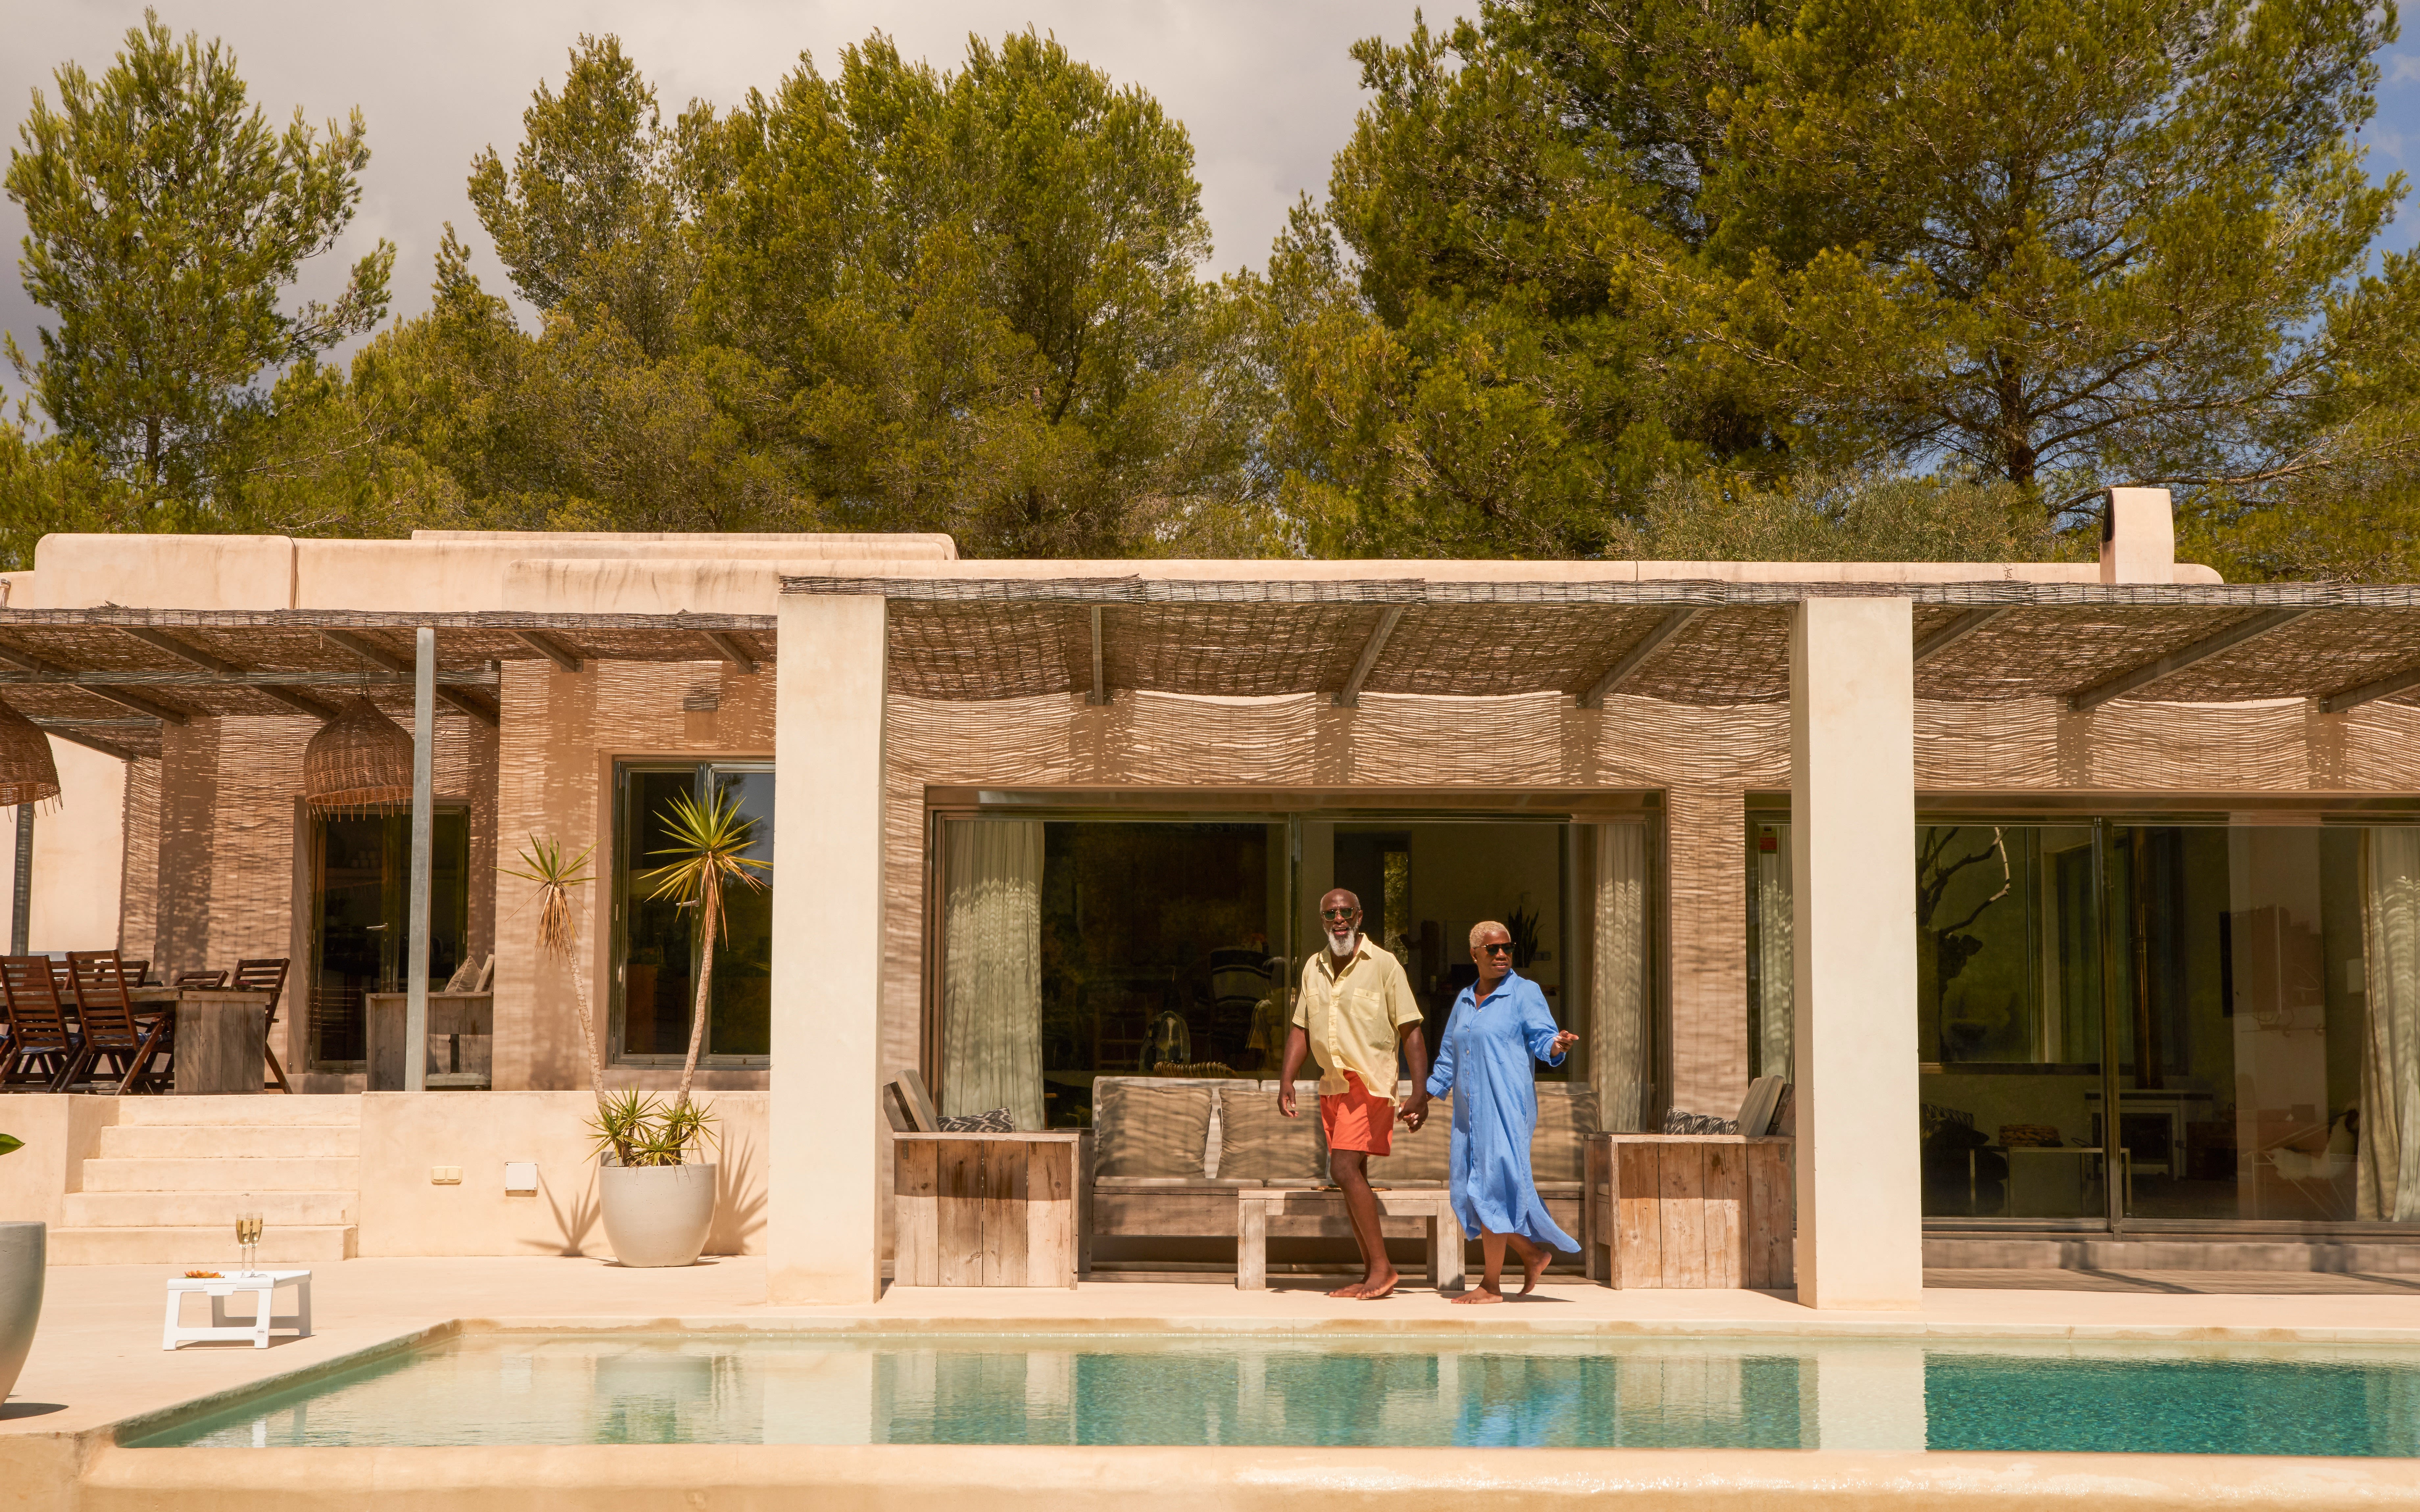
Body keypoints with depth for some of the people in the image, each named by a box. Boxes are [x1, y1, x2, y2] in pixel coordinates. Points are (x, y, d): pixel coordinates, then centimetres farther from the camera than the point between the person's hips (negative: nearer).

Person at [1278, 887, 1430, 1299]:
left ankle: (1382, 1266, -10)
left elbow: (1411, 1031, -8)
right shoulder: (1313, 968, 10)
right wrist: (1287, 1079, 1)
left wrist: (1420, 1093, -15)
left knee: (1345, 1169, -18)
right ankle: (1372, 1274, 15)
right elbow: (1301, 1028, 14)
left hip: (1369, 1081, -6)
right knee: (1353, 1176, 8)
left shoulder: (1383, 965, -7)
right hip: (1331, 1084, 7)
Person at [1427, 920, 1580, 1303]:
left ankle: (1492, 1284, -4)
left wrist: (1557, 1045, -32)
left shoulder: (1525, 992, -1)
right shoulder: (1465, 1000, 17)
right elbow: (1448, 1057, 23)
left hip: (1506, 1106, -7)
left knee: (1493, 1188, -10)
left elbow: (1541, 1038, -10)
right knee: (1470, 1192, 5)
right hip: (1470, 1110, 7)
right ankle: (1533, 1253, 21)